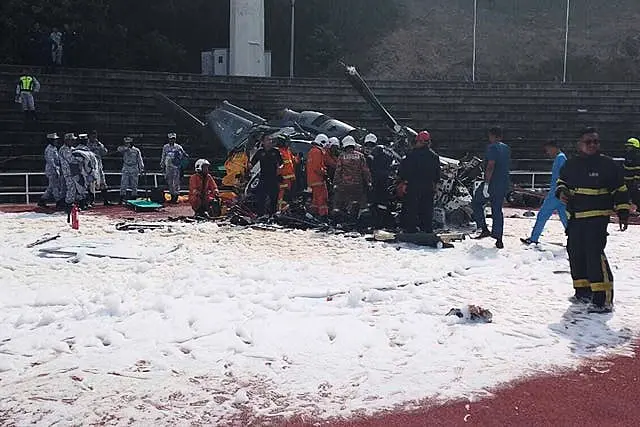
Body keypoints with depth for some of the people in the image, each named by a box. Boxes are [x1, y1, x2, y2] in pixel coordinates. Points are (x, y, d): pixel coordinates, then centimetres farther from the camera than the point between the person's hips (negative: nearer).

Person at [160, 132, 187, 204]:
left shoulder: (178, 147, 2)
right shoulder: (165, 147, 12)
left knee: (176, 182, -8)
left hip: (176, 167, -4)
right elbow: (163, 157, 19)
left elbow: (184, 155, 3)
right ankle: (172, 196, 15)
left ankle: (176, 196, -6)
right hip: (168, 167, 4)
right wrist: (162, 165, 18)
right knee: (169, 182, 7)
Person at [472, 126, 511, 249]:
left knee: (476, 204, 11)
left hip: (492, 183, -7)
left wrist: (486, 184, -23)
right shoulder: (507, 148, 14)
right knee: (497, 210, 12)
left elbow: (491, 166, -22)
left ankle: (484, 229, 2)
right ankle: (499, 239, 9)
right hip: (504, 185, 8)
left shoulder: (492, 147, -12)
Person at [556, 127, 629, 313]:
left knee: (595, 254, -17)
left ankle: (603, 299, -13)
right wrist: (561, 191, 1)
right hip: (575, 217, 6)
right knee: (576, 254, 11)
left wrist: (623, 213, 0)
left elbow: (620, 190, 2)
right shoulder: (570, 165, 9)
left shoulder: (607, 164, -2)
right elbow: (562, 181, 24)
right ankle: (583, 291, 27)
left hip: (597, 217, -6)